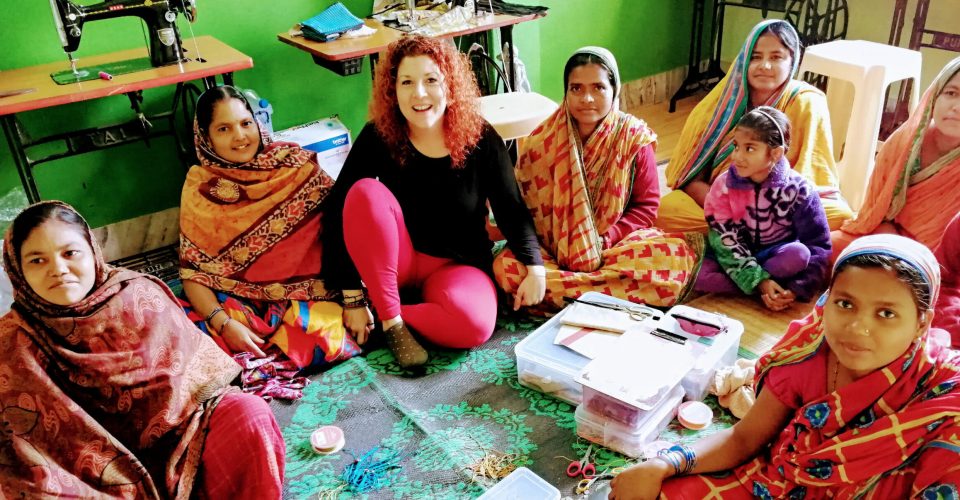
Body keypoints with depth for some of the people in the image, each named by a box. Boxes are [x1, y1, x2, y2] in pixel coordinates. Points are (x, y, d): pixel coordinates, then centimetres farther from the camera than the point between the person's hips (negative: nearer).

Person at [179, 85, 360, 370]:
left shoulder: (295, 164, 0)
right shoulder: (200, 189, 3)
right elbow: (192, 272, -1)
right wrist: (225, 324, -18)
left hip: (311, 293, 0)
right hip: (242, 301, 1)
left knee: (324, 341, -31)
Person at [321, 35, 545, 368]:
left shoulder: (481, 139, -9)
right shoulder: (378, 137, -12)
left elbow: (510, 209, -1)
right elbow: (338, 212, -16)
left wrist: (534, 267, -15)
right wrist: (352, 297, -22)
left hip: (457, 266, 0)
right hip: (394, 262, 1)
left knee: (474, 324, -33)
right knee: (365, 192, -29)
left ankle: (384, 315, -7)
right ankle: (392, 322, -20)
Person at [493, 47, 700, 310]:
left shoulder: (633, 137, -5)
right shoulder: (542, 141, -6)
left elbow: (646, 205, -1)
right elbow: (524, 203, -2)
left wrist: (605, 240, -17)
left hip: (617, 244, 1)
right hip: (551, 248, 0)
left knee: (680, 257, -26)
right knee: (506, 267, -30)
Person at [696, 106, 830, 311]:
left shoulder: (799, 190, -15)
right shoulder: (724, 186, -13)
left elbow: (818, 247, -15)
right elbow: (725, 242, -18)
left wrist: (796, 290, -28)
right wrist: (760, 281, -29)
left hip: (778, 256, 0)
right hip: (739, 259, 1)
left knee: (799, 254, -34)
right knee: (697, 272, -28)